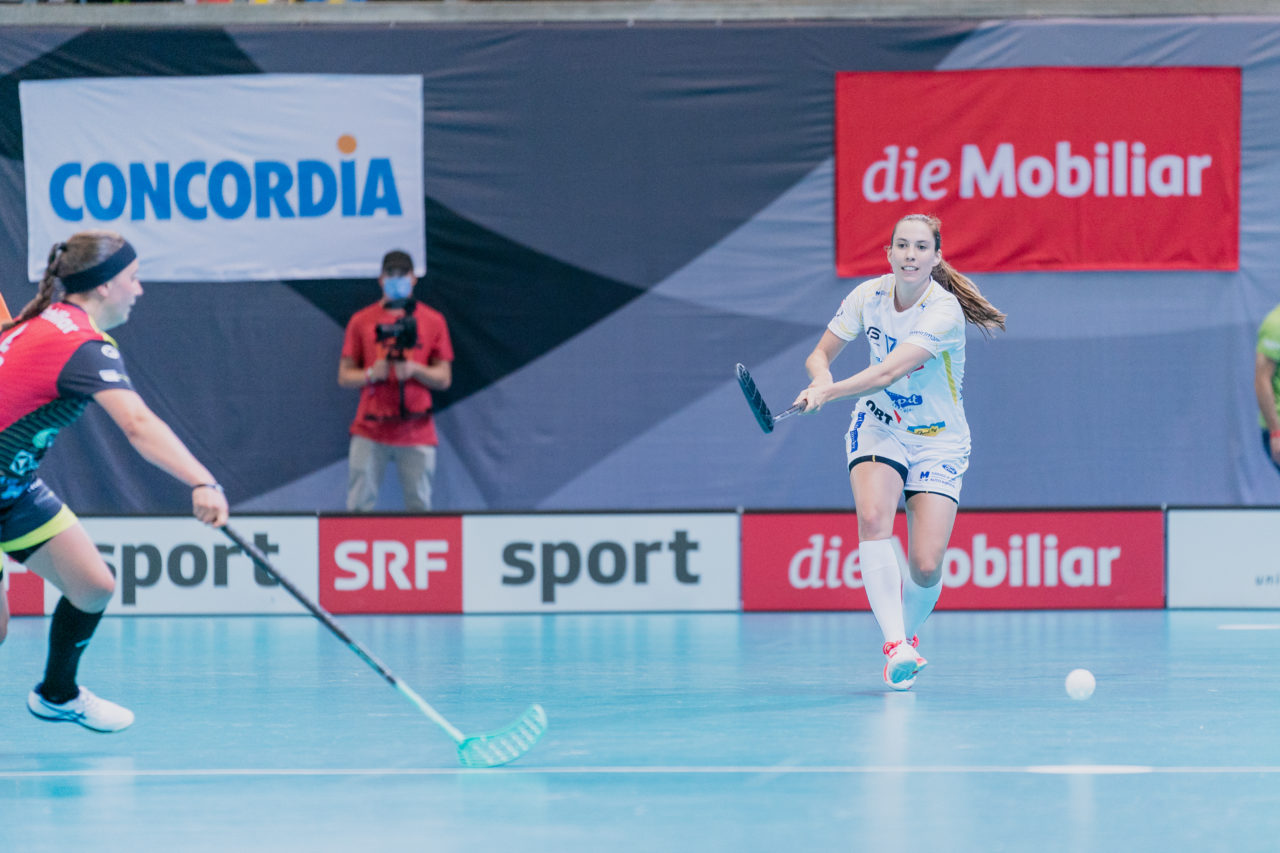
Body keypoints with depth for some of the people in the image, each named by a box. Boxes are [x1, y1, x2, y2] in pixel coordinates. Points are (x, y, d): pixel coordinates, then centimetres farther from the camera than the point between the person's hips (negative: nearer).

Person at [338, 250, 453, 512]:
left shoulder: (433, 321, 9)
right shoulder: (361, 321, 9)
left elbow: (444, 378, 7)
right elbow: (344, 376, 9)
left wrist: (414, 369, -11)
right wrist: (371, 374, -11)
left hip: (416, 430, 0)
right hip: (370, 431, 0)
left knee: (419, 508, -4)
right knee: (359, 506, -6)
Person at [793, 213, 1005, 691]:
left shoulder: (945, 311, -23)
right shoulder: (869, 296, -7)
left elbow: (890, 371, -33)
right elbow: (820, 356, 2)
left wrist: (829, 393, -44)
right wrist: (822, 377, -21)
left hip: (937, 441, -3)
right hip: (879, 428, 3)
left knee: (926, 566, -11)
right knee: (873, 518, -28)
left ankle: (907, 632, 22)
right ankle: (895, 643, -32)